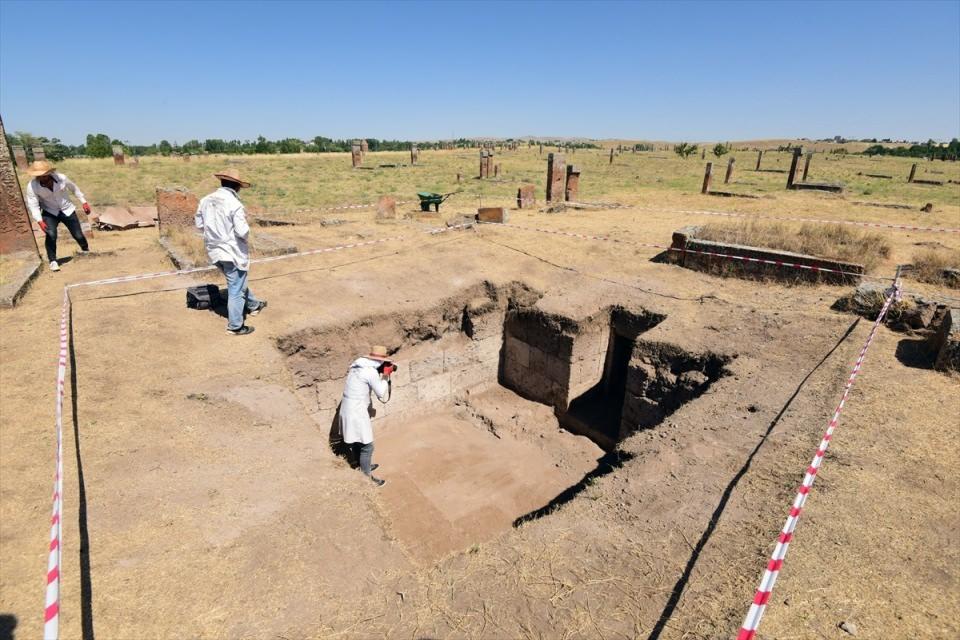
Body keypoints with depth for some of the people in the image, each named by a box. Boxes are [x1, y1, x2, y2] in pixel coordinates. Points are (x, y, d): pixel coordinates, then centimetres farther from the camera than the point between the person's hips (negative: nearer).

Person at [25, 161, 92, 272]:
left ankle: (85, 250, 38)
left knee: (78, 234, 5)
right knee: (50, 235, -21)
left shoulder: (61, 178, -18)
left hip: (67, 210, 1)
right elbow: (33, 205, -17)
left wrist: (84, 202, 6)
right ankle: (53, 261, -7)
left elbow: (74, 188, 3)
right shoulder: (32, 186, -20)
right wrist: (40, 221, -29)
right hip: (50, 212, -1)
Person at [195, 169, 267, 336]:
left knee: (238, 282, 26)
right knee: (236, 289, 4)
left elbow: (199, 224, 10)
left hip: (214, 251, 8)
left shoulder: (206, 200, 1)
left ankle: (253, 305, 46)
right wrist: (246, 231, -2)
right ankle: (235, 326, 13)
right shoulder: (234, 204, -21)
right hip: (233, 252, -7)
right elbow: (242, 231, -24)